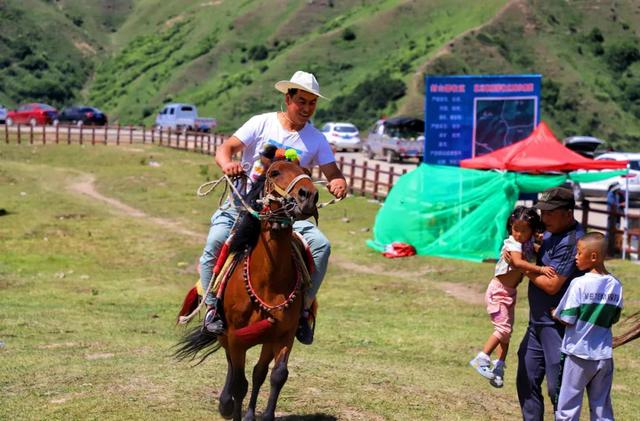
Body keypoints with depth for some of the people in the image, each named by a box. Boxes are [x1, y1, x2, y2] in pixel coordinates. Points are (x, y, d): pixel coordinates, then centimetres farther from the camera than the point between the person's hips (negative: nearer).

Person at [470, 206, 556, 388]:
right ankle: (482, 359, -6)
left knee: (507, 330, 12)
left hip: (510, 292, 9)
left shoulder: (529, 244, 2)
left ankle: (499, 367, 19)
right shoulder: (513, 244, -23)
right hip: (499, 290, -9)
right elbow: (518, 262, -41)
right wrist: (540, 269, -49)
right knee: (503, 328, -15)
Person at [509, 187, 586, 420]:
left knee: (557, 387, -5)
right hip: (538, 322, 10)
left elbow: (551, 285, -21)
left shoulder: (571, 241, -21)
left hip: (558, 326, -10)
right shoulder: (550, 232, 9)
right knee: (527, 380, 15)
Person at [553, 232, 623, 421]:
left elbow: (567, 319, -15)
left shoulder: (579, 283, -17)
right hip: (604, 355, 5)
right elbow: (614, 319, 9)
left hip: (579, 353, -5)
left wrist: (555, 313, 4)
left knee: (568, 405, 5)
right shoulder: (616, 285, -1)